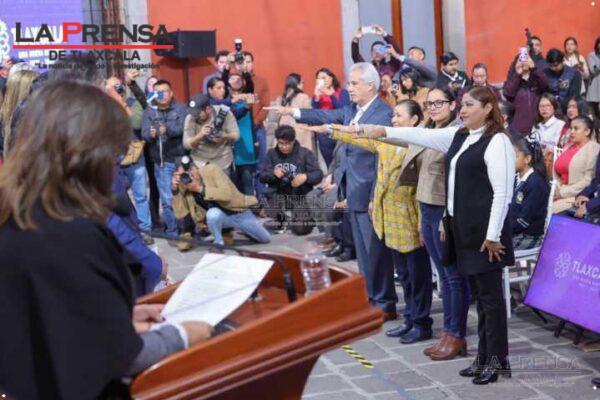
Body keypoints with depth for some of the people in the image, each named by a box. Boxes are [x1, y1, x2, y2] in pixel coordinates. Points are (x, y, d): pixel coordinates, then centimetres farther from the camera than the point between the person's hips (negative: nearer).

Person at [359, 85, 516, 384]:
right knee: (479, 293, 13)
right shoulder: (458, 136, 14)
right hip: (461, 228, 8)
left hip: (484, 232, -8)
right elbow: (423, 135, 16)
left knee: (490, 294, -2)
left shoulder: (497, 142, -11)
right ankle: (484, 357, 20)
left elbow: (502, 192, -15)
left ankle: (497, 361, 7)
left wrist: (493, 235, -17)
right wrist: (383, 132, 7)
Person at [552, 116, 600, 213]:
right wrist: (556, 190, -2)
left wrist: (563, 192, -14)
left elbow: (589, 181, -14)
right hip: (561, 196, 6)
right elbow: (558, 173, 18)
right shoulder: (569, 147, 17)